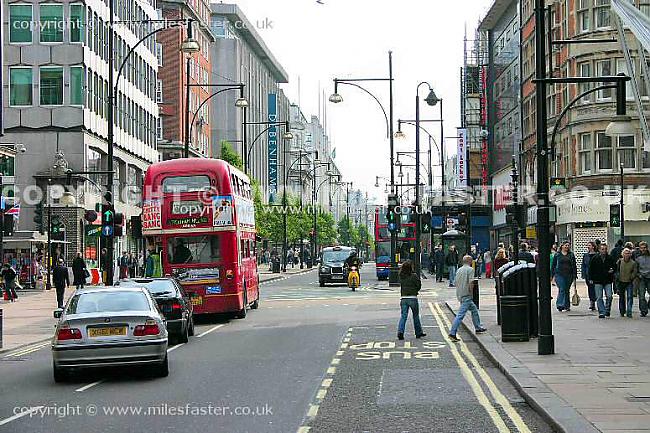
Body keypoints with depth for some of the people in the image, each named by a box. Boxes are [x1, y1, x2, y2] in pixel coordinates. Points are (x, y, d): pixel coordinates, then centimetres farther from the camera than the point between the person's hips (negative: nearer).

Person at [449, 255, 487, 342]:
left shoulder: (459, 270, 14)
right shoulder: (470, 269, -9)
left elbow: (456, 283, 15)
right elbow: (470, 283, -18)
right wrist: (471, 293, -8)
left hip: (460, 295, 9)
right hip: (466, 296, -9)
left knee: (474, 309, 24)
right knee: (461, 314, -11)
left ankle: (478, 328, 35)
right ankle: (452, 333, -16)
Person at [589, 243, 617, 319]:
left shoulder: (610, 258, 4)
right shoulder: (595, 258, 1)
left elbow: (614, 266, 17)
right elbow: (591, 269, 7)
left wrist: (612, 270, -6)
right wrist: (591, 278, 2)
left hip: (608, 281, 1)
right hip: (598, 281, 0)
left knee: (609, 296, -6)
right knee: (599, 298, -1)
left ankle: (607, 310, 14)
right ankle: (601, 312, 4)